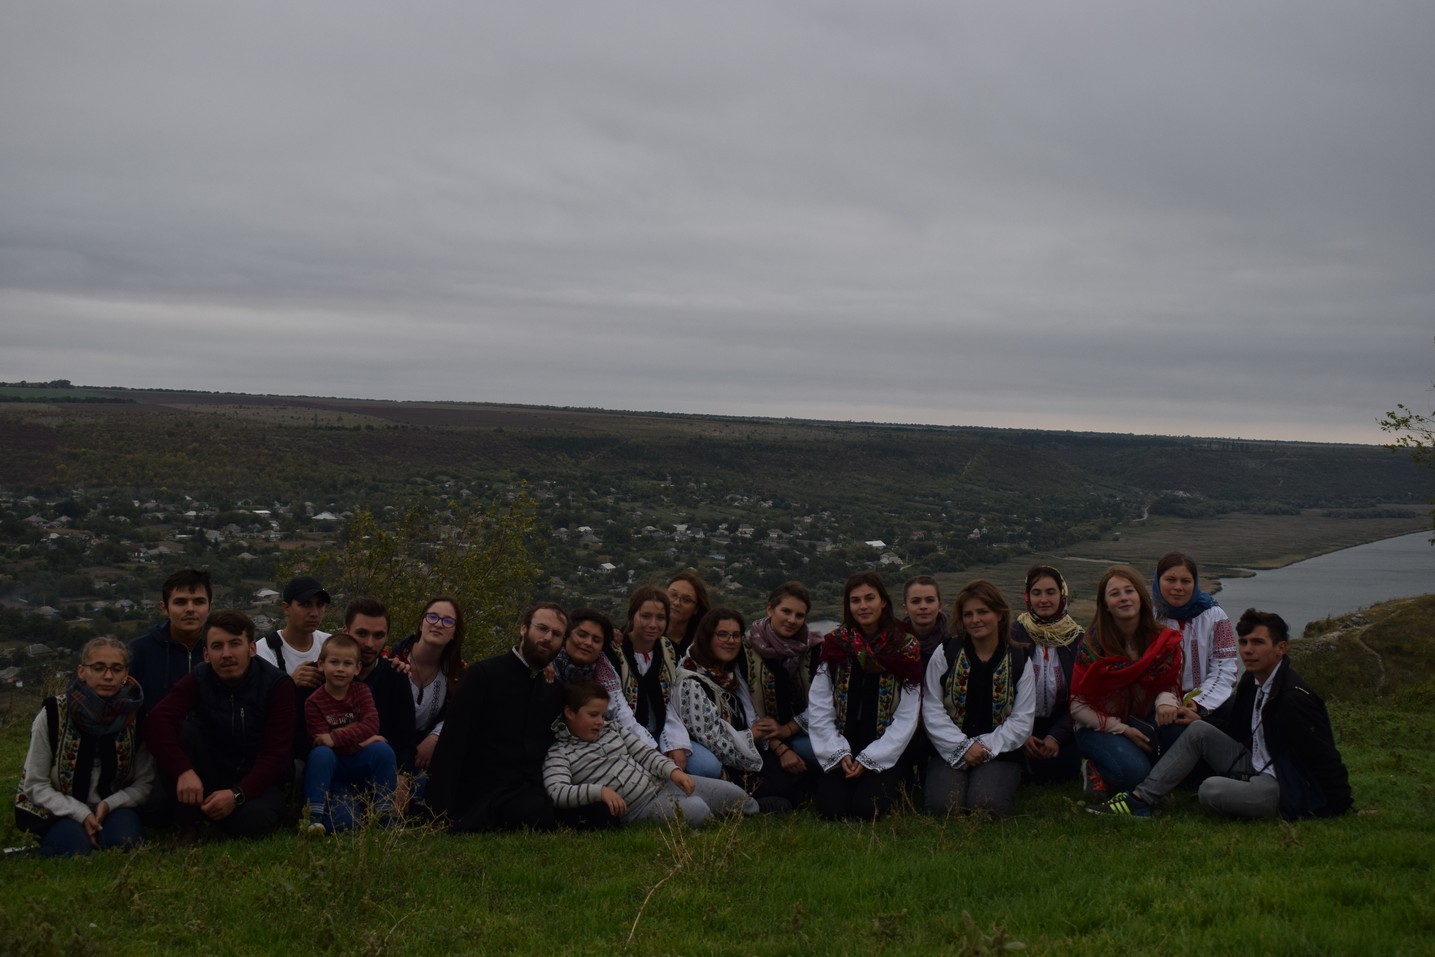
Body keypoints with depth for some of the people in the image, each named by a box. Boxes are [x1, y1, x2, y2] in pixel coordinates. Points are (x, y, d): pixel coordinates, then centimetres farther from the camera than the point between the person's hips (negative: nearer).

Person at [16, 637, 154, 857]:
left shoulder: (134, 717, -7)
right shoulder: (53, 713, -12)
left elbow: (144, 783, -2)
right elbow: (35, 785, -9)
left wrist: (109, 804, -21)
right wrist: (80, 813, -22)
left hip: (111, 809, 1)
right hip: (58, 810, -1)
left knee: (125, 837, -30)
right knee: (75, 842, -32)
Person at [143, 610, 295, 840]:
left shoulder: (277, 685, -15)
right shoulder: (198, 681, -10)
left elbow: (276, 753, -20)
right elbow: (155, 722, -28)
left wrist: (237, 794, -35)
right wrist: (183, 771, -46)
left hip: (258, 781, -2)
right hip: (212, 776, 2)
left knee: (251, 821, -35)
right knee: (182, 730, -24)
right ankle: (189, 824, -13)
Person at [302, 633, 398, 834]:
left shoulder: (361, 691, 2)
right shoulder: (314, 702, -7)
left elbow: (372, 724, -15)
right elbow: (319, 740, -17)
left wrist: (336, 738, -27)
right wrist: (359, 741, -23)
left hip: (359, 765, 3)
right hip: (331, 766, -2)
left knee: (382, 749, -27)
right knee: (321, 753, -34)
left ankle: (385, 814, -18)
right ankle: (313, 816, -31)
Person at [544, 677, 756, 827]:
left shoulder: (612, 729, 12)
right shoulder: (559, 754, -6)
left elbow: (646, 753, 11)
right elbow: (555, 792, -22)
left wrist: (673, 770, -9)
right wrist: (599, 790, -33)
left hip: (661, 784, 7)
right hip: (639, 809, -7)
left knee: (734, 794, -1)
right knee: (697, 810, -29)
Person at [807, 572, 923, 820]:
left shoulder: (906, 648, -1)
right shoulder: (835, 644, 3)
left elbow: (907, 718, -5)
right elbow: (818, 709, 1)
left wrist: (869, 759, -11)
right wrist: (839, 753, -10)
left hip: (884, 755, -1)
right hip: (842, 752, 2)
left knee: (866, 808, -23)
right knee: (831, 807, -20)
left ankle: (889, 785, 10)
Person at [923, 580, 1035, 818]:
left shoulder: (1018, 661, 5)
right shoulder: (945, 654, 4)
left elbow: (1022, 721, 2)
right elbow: (932, 711, 0)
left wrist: (983, 749, -10)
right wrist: (963, 747, -12)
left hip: (998, 754, 0)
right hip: (951, 752, 0)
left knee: (986, 806, -28)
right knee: (943, 806, -26)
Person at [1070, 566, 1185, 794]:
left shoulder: (1163, 640, -4)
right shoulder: (1092, 646, -12)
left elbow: (1169, 684, 4)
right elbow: (1078, 707, -9)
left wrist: (1166, 701, -21)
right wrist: (1122, 729, -17)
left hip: (1144, 722, 4)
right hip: (1100, 730, -3)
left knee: (1180, 727, -29)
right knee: (1133, 771, -32)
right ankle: (1097, 770, 1)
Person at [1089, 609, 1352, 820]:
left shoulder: (1294, 697, -21)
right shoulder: (1251, 681, 6)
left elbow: (1325, 757, -19)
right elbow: (1231, 724, 19)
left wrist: (1338, 808, -17)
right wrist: (1193, 715, 6)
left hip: (1289, 792, -9)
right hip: (1257, 770, 9)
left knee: (1212, 790, -32)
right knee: (1199, 730, 0)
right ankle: (1142, 798, -4)